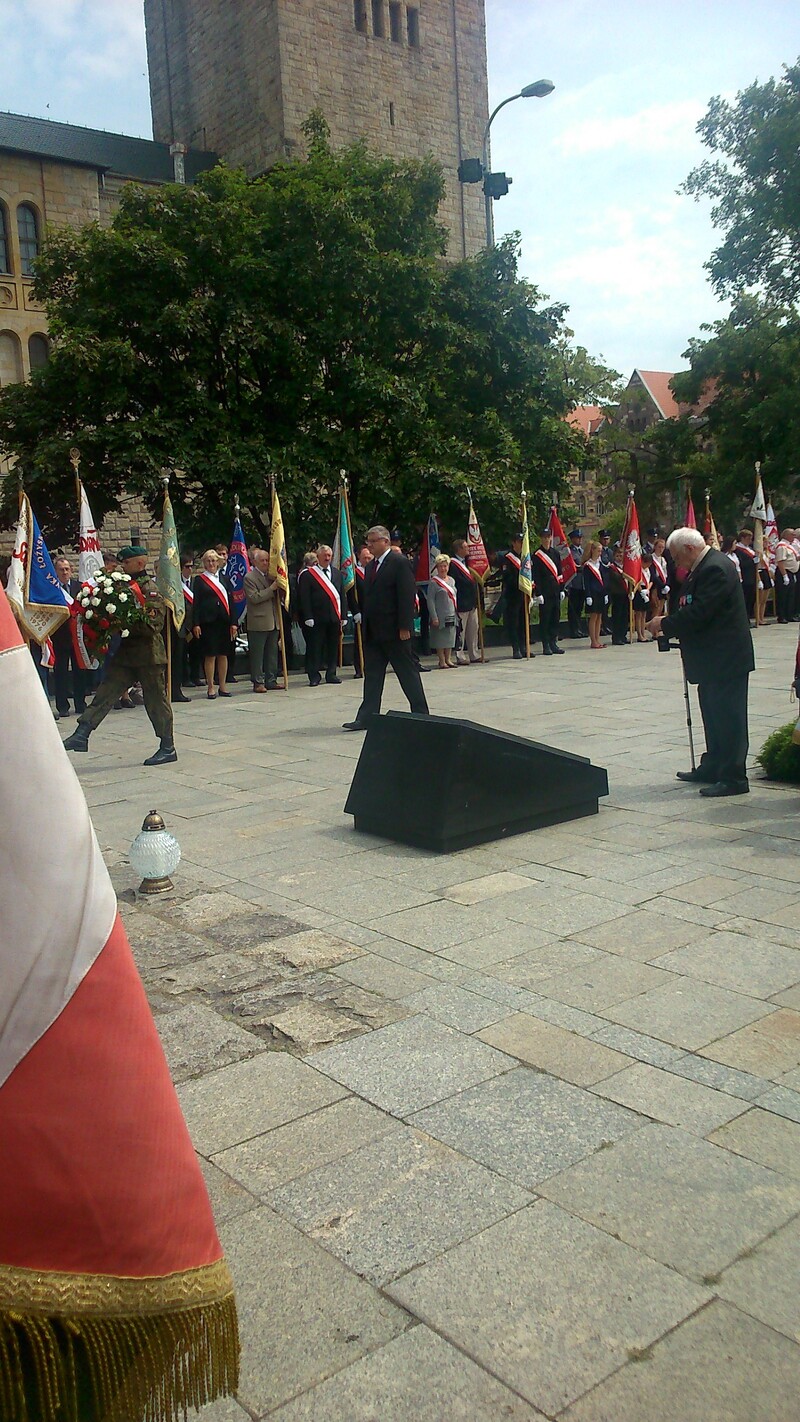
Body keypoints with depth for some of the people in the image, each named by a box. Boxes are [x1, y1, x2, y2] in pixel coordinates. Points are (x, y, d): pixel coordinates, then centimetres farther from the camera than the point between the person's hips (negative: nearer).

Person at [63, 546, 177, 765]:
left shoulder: (150, 589, -12)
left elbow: (153, 625, -20)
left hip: (148, 654, -8)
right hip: (126, 653, 8)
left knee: (156, 700, 2)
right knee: (105, 693, 4)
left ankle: (168, 748, 12)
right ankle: (82, 734, 4)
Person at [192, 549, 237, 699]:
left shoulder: (225, 579, 13)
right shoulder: (199, 580, 4)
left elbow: (231, 601, 11)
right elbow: (196, 603, -1)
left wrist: (233, 622, 3)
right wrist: (196, 624, -9)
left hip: (224, 621, 3)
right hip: (208, 621, -3)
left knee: (223, 654, 7)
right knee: (210, 655, -2)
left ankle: (223, 686, 16)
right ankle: (210, 688, 5)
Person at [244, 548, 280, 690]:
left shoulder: (271, 575, 16)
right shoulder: (249, 577, -7)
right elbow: (254, 598, -17)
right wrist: (271, 589, -18)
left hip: (273, 622, 7)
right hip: (258, 623, -7)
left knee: (272, 653, 11)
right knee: (257, 654, -1)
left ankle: (271, 681, 18)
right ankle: (257, 682, 4)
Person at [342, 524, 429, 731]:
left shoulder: (400, 563, -9)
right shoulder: (370, 566, 15)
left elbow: (407, 596, -15)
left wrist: (404, 627, -19)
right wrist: (365, 625, 12)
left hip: (394, 630, -8)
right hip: (373, 632, 8)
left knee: (408, 672, 3)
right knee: (372, 675, 7)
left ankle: (421, 714, 13)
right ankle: (367, 717, 9)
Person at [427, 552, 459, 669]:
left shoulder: (451, 580, 13)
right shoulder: (434, 582, -7)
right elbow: (430, 601, -10)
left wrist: (456, 613, 13)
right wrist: (434, 617, -16)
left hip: (452, 615, 6)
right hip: (440, 616, -6)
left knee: (450, 638, 9)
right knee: (440, 639, -1)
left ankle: (448, 659, 18)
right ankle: (442, 661, 6)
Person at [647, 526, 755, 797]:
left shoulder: (715, 568, -19)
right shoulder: (703, 567, 13)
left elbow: (699, 613, -24)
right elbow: (693, 609, 16)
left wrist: (665, 625, -14)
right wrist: (668, 626, 3)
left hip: (725, 658, -11)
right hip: (713, 658, 11)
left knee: (728, 717, -5)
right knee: (713, 715, 18)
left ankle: (733, 778, 1)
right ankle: (712, 768, 30)